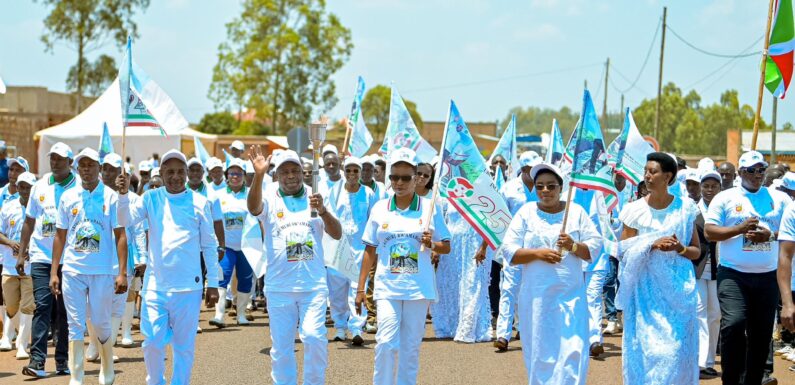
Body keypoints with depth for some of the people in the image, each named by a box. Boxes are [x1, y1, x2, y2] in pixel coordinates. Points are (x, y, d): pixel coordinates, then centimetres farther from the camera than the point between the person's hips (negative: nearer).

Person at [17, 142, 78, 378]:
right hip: (41, 256, 2)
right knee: (42, 306, -6)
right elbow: (29, 221, 14)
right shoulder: (40, 186, 9)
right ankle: (37, 361, -8)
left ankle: (62, 361, 13)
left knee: (64, 310, 5)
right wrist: (21, 254, 10)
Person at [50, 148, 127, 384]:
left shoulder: (111, 197, -1)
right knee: (75, 325, 2)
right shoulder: (68, 197, 6)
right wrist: (54, 272, 4)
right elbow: (60, 236, 10)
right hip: (72, 270, 2)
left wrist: (122, 272, -9)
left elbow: (120, 236, -2)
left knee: (101, 324, 5)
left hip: (103, 271, -2)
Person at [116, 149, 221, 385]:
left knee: (184, 346, 5)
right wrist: (123, 194, -27)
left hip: (188, 287, -1)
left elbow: (209, 246, 5)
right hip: (154, 285, 1)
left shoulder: (199, 203, 1)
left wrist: (213, 284, 4)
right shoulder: (151, 199, 4)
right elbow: (126, 220, -9)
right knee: (152, 343, 1)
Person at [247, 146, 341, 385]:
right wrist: (259, 175, -36)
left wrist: (322, 210, -20)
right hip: (279, 287, 0)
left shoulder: (315, 198, 7)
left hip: (313, 285, 0)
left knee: (314, 338, -10)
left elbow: (337, 234, -1)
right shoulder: (269, 200, 2)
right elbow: (253, 208, -22)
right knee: (281, 345, 5)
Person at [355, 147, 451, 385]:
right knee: (386, 343, -10)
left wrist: (431, 244, -17)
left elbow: (446, 247, 6)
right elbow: (370, 250, 8)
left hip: (419, 288, 0)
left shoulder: (429, 208, 1)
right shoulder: (379, 209, 4)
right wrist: (360, 288, 5)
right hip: (387, 287, 0)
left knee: (411, 346, 6)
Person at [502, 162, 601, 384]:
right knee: (540, 352, 3)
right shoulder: (526, 213, 5)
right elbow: (510, 251, -1)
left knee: (573, 351, -8)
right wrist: (538, 253, -16)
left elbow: (595, 247, 3)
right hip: (536, 295, 0)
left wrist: (573, 246, -16)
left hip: (571, 294, 0)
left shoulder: (576, 212, 6)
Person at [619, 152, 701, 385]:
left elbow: (696, 252, 8)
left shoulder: (685, 208, 4)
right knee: (645, 347, -3)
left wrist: (678, 248, -12)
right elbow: (624, 251, 1)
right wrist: (652, 245, -13)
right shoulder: (635, 210, 3)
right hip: (645, 289, 0)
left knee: (676, 347, -4)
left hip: (678, 288, 0)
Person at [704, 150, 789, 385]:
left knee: (761, 333, 7)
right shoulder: (725, 198, 3)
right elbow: (709, 232, -3)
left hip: (768, 277, 3)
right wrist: (740, 228, -15)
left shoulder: (779, 199, 10)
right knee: (734, 323, -20)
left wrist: (771, 235, -12)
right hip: (733, 275, -3)